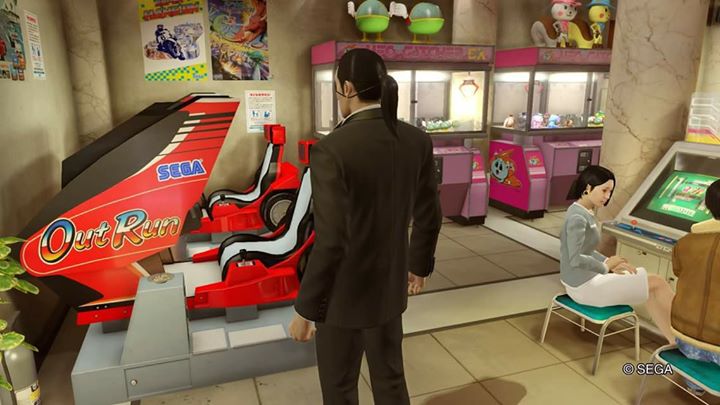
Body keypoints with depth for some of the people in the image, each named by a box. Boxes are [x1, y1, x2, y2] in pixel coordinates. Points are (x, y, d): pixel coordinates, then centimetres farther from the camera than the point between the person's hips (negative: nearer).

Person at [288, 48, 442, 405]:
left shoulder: (331, 149, -25)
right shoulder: (417, 141, -5)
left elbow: (331, 242, -25)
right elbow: (428, 216, 4)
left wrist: (305, 309, -13)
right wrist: (420, 264, 20)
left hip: (344, 295, -6)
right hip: (390, 286, 6)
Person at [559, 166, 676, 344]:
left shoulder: (585, 213, 7)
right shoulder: (578, 217, -22)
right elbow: (576, 259, -29)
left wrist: (609, 263, 0)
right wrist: (605, 266, -12)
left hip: (583, 281, 9)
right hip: (584, 286, -9)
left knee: (651, 288, 13)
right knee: (657, 283, 1)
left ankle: (677, 342, 17)